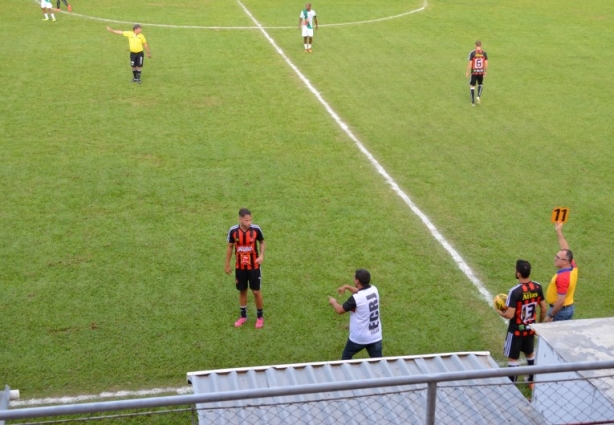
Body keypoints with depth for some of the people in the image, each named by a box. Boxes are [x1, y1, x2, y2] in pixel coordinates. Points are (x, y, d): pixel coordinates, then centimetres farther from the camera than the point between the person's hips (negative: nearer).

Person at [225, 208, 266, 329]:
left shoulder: (256, 229, -17)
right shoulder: (233, 230, -14)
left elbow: (262, 242, 1)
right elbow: (230, 247, 2)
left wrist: (261, 255, -16)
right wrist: (227, 264, 6)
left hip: (254, 266, -1)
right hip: (240, 267, 1)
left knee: (256, 291, 4)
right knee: (242, 291, 14)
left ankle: (260, 316, 23)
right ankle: (243, 316, 31)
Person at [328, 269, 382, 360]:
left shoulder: (355, 298, -23)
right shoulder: (374, 290, -3)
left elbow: (340, 310, -7)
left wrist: (333, 302, 13)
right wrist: (347, 287, 24)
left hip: (359, 338, -5)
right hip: (376, 337, 5)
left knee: (346, 357, 21)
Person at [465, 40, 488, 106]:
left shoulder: (472, 53, -11)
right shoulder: (484, 53, -4)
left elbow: (470, 63, -10)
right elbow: (486, 64, -1)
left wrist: (467, 72, -1)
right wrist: (485, 71, 13)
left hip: (474, 72, -2)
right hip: (481, 72, 2)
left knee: (472, 86, 10)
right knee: (480, 85, 24)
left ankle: (473, 102, 8)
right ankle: (478, 96, 2)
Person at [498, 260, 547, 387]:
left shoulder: (515, 291, -27)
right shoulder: (537, 287, -8)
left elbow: (510, 315, -26)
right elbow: (544, 308, 2)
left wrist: (500, 312, -4)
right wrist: (540, 323, 17)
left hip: (516, 330, -6)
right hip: (530, 328, 6)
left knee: (512, 358, 7)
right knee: (530, 353, 26)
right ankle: (532, 380, 38)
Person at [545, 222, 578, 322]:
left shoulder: (563, 277, -29)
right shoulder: (573, 266, -5)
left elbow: (561, 300, -29)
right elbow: (565, 249, 9)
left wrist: (550, 315, -21)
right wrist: (559, 231, 11)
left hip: (560, 310, -9)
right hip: (569, 308, 9)